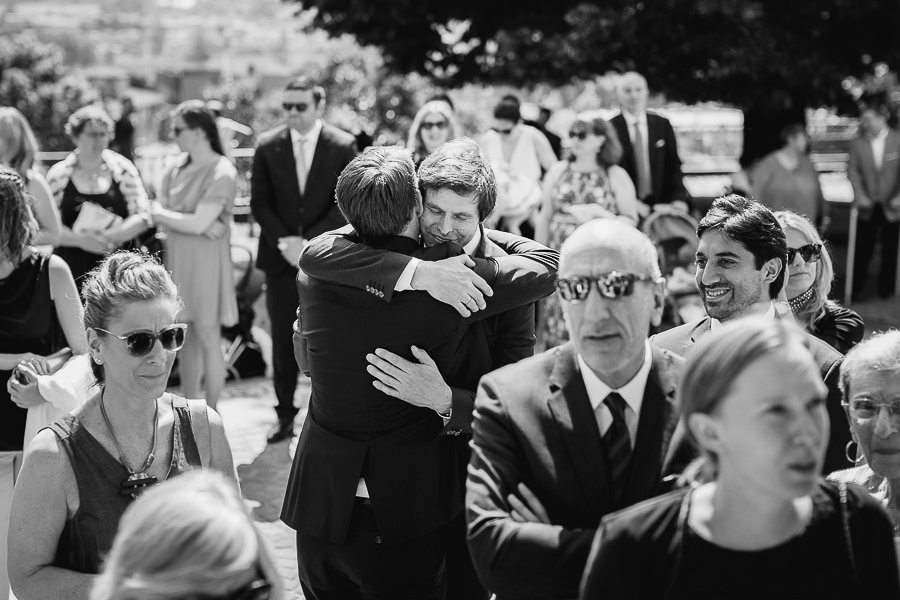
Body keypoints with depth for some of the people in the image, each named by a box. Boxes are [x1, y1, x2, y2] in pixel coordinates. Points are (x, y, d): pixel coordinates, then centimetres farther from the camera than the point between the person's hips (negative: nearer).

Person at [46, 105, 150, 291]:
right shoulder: (59, 175, 4)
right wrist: (81, 239, -15)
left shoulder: (123, 170, 6)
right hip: (73, 269, 0)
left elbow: (143, 217, 4)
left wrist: (112, 236, -10)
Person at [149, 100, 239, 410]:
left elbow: (198, 224, -20)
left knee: (208, 338, 1)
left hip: (205, 260, -6)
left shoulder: (221, 173, -15)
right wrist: (196, 223, -14)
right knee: (186, 337, 13)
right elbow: (158, 213, 1)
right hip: (177, 258, 7)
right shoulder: (178, 168, 6)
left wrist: (162, 214, -6)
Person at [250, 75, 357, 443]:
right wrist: (284, 241, -9)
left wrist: (309, 241, -12)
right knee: (283, 337, 4)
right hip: (280, 256, 2)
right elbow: (259, 202, 4)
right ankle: (285, 415, 12)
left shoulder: (343, 146, -2)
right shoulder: (268, 146, 4)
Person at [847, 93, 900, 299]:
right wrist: (860, 196, -15)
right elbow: (853, 171, -2)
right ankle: (856, 287, 15)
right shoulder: (858, 143, -6)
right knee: (862, 249, 3)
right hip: (868, 206, 1)